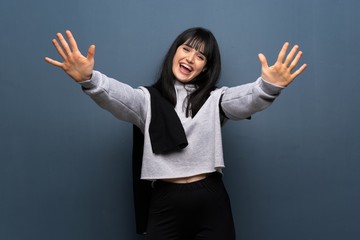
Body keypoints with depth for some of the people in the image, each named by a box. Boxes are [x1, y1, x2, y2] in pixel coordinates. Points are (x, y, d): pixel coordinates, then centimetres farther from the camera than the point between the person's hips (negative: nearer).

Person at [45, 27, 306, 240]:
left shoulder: (214, 98, 9)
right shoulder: (149, 99, 7)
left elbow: (246, 99, -11)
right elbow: (117, 96, -14)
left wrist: (268, 86, -35)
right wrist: (89, 79, -36)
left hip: (212, 202, 1)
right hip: (165, 203, 0)